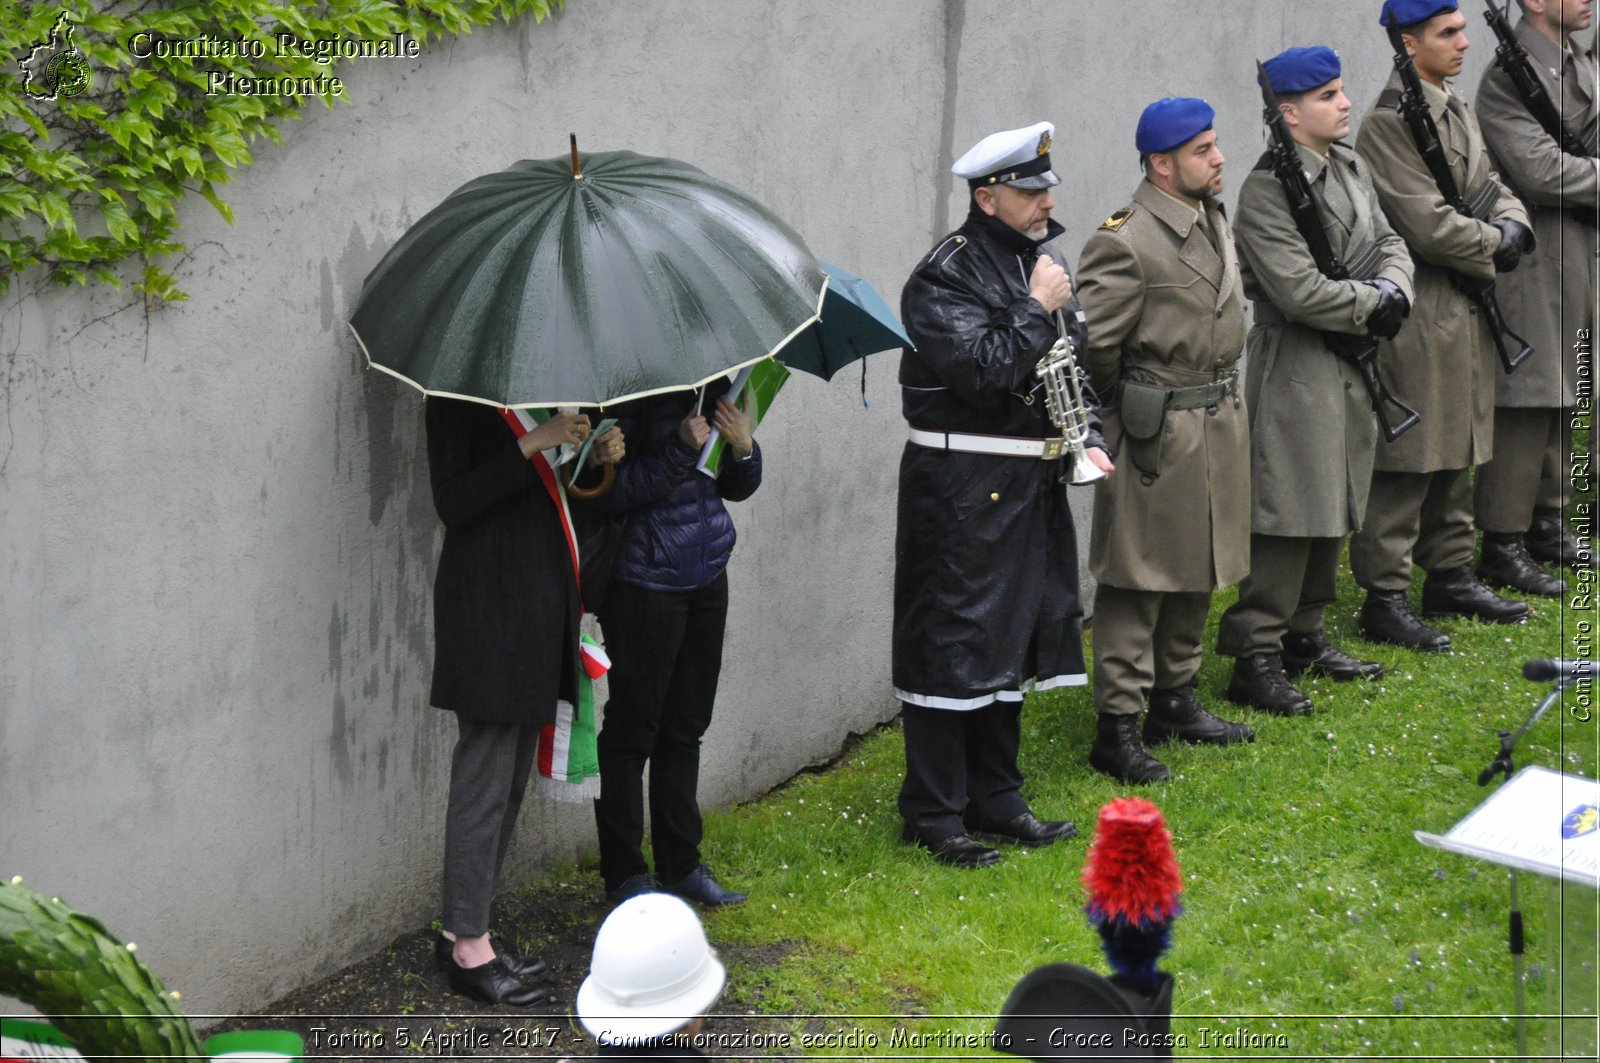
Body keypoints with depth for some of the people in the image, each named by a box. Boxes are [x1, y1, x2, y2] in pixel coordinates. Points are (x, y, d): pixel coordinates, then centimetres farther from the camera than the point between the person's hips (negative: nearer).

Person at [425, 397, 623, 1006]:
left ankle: (463, 933, 19)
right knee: (485, 777, -6)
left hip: (543, 595, 9)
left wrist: (596, 455, 2)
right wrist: (532, 445, -22)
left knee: (512, 778, 11)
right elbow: (452, 501, -17)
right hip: (487, 603, -9)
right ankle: (467, 951, 0)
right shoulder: (459, 393, -9)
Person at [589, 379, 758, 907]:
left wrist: (742, 447, -6)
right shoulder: (632, 389, -13)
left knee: (685, 729, 15)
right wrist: (680, 450, -25)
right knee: (632, 730, 1)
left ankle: (681, 864, 25)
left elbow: (737, 488, 15)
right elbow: (607, 492, -19)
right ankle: (624, 873, 11)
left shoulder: (715, 388, 8)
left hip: (707, 580, 7)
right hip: (644, 582, -7)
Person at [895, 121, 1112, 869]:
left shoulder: (1041, 260, 13)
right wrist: (1037, 309, -17)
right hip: (963, 488, -9)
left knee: (1015, 641, 15)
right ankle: (933, 816, 5)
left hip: (1032, 484, 9)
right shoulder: (947, 275, -15)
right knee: (951, 645, -3)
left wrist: (1089, 438, 6)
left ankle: (996, 801, 26)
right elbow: (983, 371, -26)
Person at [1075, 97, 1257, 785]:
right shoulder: (1126, 243, -20)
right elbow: (1093, 343, -20)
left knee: (1197, 574, 18)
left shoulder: (1214, 220, 9)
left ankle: (1175, 699, 31)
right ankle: (1117, 730, 3)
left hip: (1222, 421, 9)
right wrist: (1130, 405, -5)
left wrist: (1219, 397, 17)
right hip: (1159, 434, -9)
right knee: (1138, 582, -3)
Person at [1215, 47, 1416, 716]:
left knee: (1334, 509, 15)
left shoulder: (1349, 167, 10)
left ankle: (1303, 635, 28)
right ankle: (1255, 657, -1)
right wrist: (1373, 305, -13)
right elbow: (1300, 290, -24)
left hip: (1353, 369, 9)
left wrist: (1392, 290, -9)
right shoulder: (1267, 190, -17)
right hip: (1295, 371, -9)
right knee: (1288, 517, -7)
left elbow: (1389, 243, 13)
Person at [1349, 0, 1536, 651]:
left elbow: (1490, 187, 17)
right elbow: (1429, 227, -22)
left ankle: (1450, 578, 27)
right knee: (1404, 466, -5)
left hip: (1466, 314, 9)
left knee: (1457, 458, 16)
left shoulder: (1457, 112, 14)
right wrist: (1494, 244, -9)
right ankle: (1384, 600, 1)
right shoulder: (1388, 123, -16)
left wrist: (1511, 225, -5)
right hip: (1417, 320, -9)